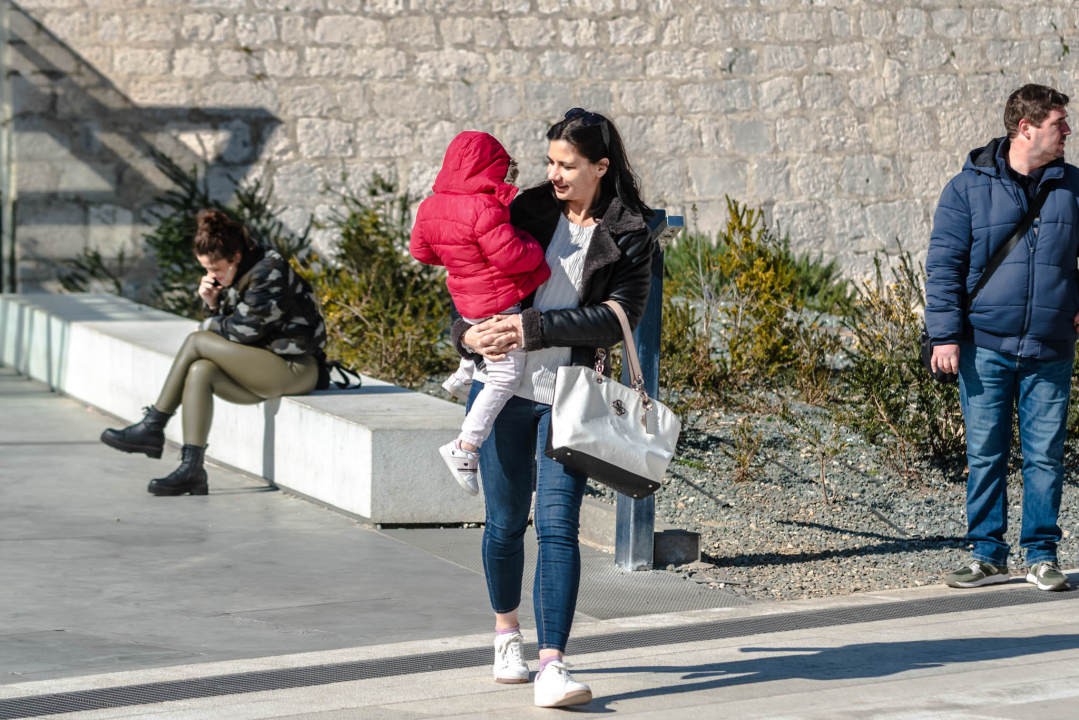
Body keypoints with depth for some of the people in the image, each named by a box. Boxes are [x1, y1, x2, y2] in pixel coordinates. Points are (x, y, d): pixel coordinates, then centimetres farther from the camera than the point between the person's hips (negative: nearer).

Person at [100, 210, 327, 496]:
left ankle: (152, 428, -8)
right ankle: (191, 470, -22)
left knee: (195, 342, -14)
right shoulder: (237, 274, 12)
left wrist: (210, 324, 0)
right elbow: (221, 328, 14)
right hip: (267, 366, 9)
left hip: (295, 368, -9)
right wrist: (212, 304, -6)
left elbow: (244, 329, -17)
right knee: (199, 371, -16)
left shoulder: (269, 272, -15)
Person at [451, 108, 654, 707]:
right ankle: (506, 634, 35)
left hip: (570, 395, -3)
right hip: (503, 386, 3)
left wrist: (534, 328, -18)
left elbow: (618, 318, -12)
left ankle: (552, 668, -16)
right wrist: (467, 332, -5)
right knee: (506, 521, 10)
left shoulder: (629, 236, -2)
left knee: (557, 525, -12)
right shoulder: (529, 210, 6)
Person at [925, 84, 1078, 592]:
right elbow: (944, 264, -1)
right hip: (986, 345, -2)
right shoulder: (969, 187, -1)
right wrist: (945, 334, -7)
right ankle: (988, 555, 12)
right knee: (984, 454, 2)